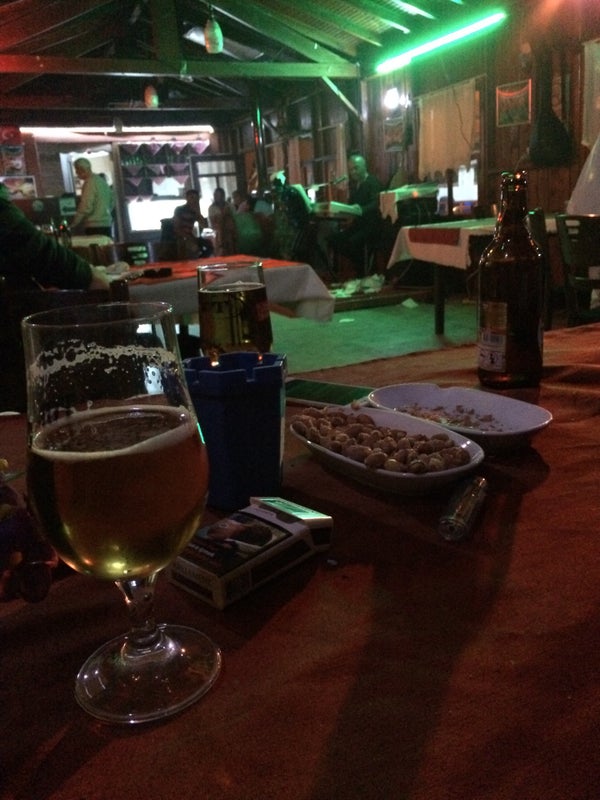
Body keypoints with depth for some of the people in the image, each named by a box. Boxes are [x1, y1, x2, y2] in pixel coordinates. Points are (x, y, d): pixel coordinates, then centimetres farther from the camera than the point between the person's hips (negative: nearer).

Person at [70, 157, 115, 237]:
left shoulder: (90, 183, -11)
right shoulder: (102, 180, 15)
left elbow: (86, 207, -17)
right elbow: (112, 201, 22)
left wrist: (73, 224, -11)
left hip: (94, 226, -9)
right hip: (107, 224, 9)